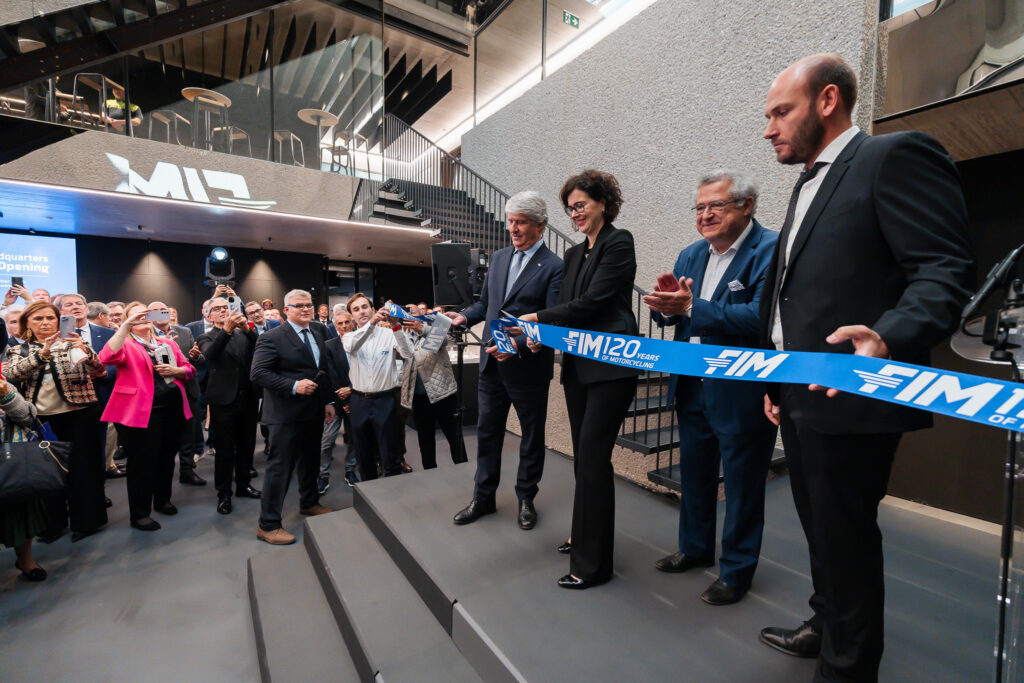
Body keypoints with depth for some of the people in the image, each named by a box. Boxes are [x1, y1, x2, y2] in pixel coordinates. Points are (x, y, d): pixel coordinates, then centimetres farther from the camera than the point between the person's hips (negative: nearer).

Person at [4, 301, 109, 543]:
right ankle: (53, 521, 27)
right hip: (41, 418, 2)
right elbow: (10, 373, -11)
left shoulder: (74, 344, 4)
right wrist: (42, 353, -27)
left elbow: (98, 371, -9)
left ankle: (85, 520, 15)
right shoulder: (18, 351, 9)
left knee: (82, 466, 1)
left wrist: (86, 352, -30)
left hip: (79, 415, -2)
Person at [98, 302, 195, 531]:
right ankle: (139, 513, 14)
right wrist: (126, 325, -25)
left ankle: (162, 500, 34)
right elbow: (108, 357, -23)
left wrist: (175, 370, -9)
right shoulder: (126, 345, 0)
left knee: (167, 458, 16)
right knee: (143, 462, 1)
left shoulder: (168, 344, 14)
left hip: (172, 409, 5)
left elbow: (189, 369, 13)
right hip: (141, 412, -5)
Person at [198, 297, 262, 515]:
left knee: (246, 446, 14)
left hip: (248, 397, 3)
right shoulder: (207, 338, 2)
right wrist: (226, 329, -33)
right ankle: (224, 494, 18)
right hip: (224, 400, -3)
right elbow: (210, 355, -20)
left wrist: (247, 329, -24)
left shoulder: (243, 334, 10)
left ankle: (243, 485, 30)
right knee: (224, 450, 4)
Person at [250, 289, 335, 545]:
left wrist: (328, 402, 12)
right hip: (286, 415, -7)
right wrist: (293, 386, -26)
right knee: (280, 467, 1)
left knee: (310, 461, 21)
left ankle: (309, 502, 42)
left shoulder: (317, 336, 12)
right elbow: (258, 373, -19)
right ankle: (268, 524, 15)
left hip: (313, 413, 8)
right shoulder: (272, 338, -12)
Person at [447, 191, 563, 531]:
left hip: (529, 367, -5)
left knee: (532, 436, 12)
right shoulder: (498, 258, 10)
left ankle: (526, 499, 32)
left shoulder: (554, 267, -9)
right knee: (487, 431, 14)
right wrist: (464, 316, -4)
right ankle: (483, 498, 32)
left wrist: (519, 344, -27)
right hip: (492, 363, 6)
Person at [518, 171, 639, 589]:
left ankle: (593, 564, 8)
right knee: (584, 457, 14)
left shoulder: (618, 242, -5)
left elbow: (591, 302, -14)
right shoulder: (574, 254, 18)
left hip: (610, 366, -7)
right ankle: (586, 539, 32)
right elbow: (565, 306, 13)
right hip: (577, 365, 8)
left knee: (592, 458, -6)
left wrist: (538, 318, -11)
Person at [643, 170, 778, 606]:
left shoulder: (771, 250, -14)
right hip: (693, 386, 7)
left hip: (743, 392, -7)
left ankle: (736, 571, 32)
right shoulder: (690, 255, 10)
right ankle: (695, 548, 43)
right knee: (694, 474, 21)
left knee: (742, 485, 11)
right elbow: (666, 315, 7)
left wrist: (690, 306, -30)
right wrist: (667, 303, -15)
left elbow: (761, 317, -28)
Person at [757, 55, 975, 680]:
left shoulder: (896, 156, -7)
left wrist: (888, 342, -33)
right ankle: (827, 625, 44)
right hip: (800, 396, 9)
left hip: (849, 398, -9)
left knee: (845, 536, 6)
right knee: (820, 527, 23)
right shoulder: (810, 184, 19)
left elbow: (945, 271, -16)